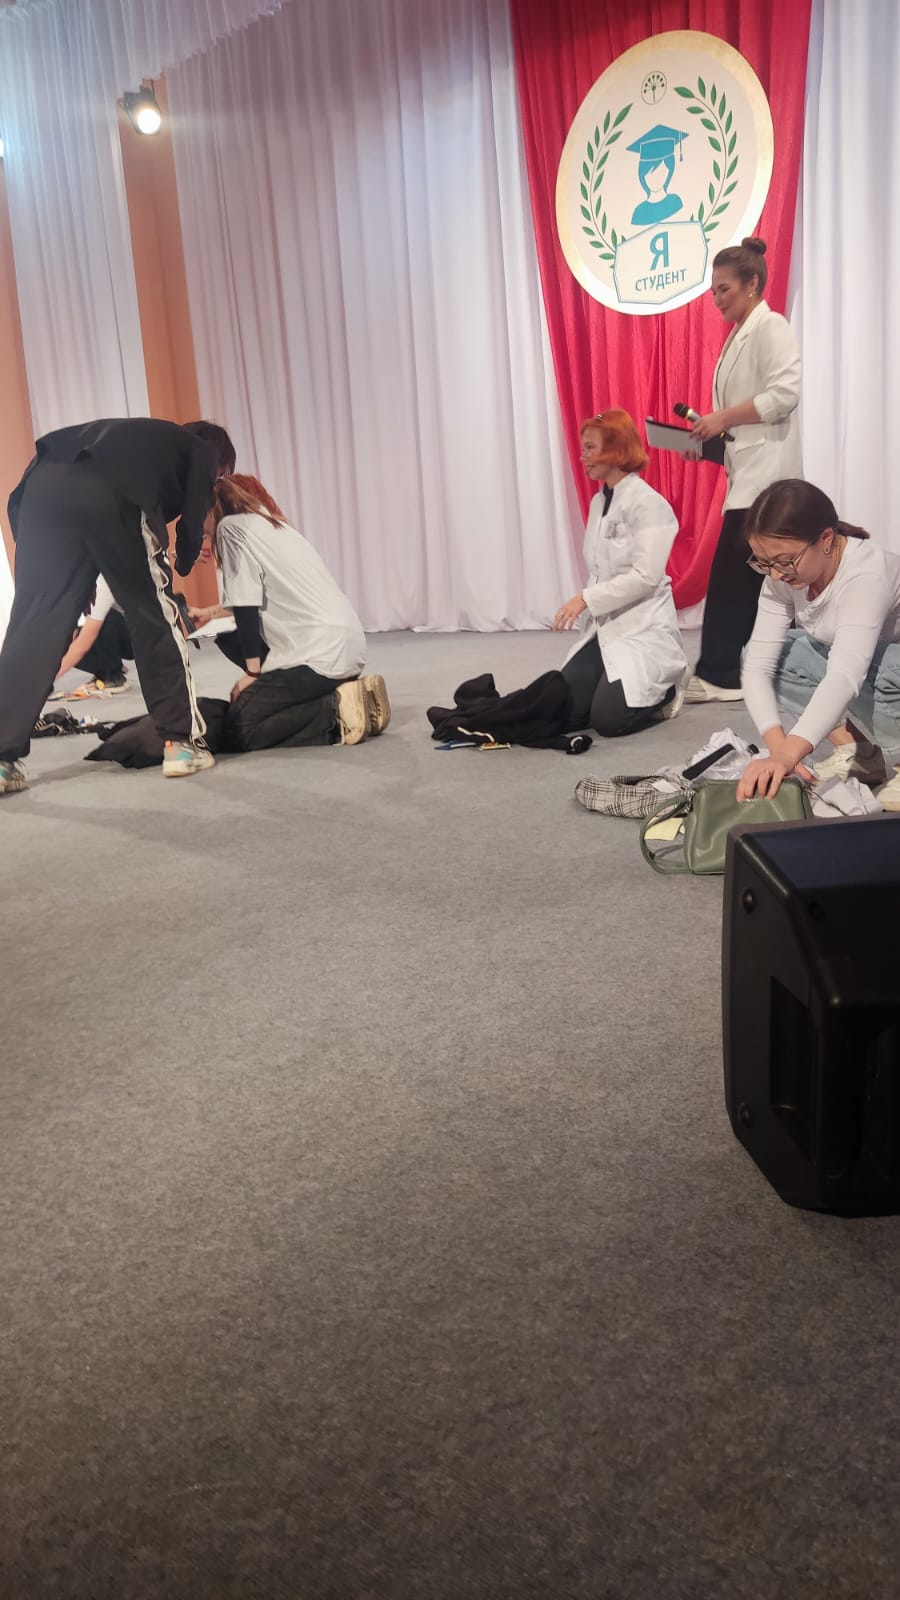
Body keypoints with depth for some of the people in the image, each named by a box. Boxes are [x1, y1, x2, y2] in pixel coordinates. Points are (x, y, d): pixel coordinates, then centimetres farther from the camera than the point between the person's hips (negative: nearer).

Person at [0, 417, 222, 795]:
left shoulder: (147, 437, 44)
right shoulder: (202, 452, 29)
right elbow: (192, 526, 19)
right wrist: (181, 566, 41)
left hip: (45, 484, 6)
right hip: (112, 492, -5)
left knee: (35, 622, 5)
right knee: (156, 618, 9)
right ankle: (182, 742, 12)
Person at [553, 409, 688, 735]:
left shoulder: (648, 503, -13)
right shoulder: (598, 502, 11)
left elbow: (645, 577, -20)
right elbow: (597, 572, 11)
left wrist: (585, 598, -20)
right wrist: (583, 608, -2)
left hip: (643, 629, -7)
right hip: (604, 627, 7)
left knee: (607, 719, -19)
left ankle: (663, 690, 10)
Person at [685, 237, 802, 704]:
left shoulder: (770, 327, -8)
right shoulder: (740, 334, 20)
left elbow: (785, 394, -19)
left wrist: (723, 417, -17)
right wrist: (711, 436, 5)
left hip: (765, 471, -10)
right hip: (748, 469, 10)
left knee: (732, 572, -12)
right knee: (755, 574, 8)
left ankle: (716, 674, -9)